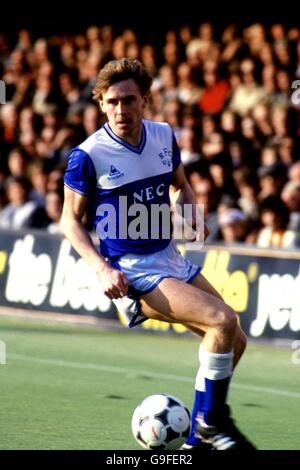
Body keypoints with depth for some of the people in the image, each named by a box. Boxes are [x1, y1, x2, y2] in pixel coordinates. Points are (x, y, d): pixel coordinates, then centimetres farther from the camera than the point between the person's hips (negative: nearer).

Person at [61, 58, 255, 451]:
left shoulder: (163, 136, 1)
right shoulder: (88, 155, -16)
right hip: (130, 272, -7)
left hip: (170, 260, 7)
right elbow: (71, 219, -7)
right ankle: (211, 420, -9)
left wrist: (189, 210, -4)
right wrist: (102, 269, -19)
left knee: (234, 342, 6)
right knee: (222, 319, -23)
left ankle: (199, 439, 18)